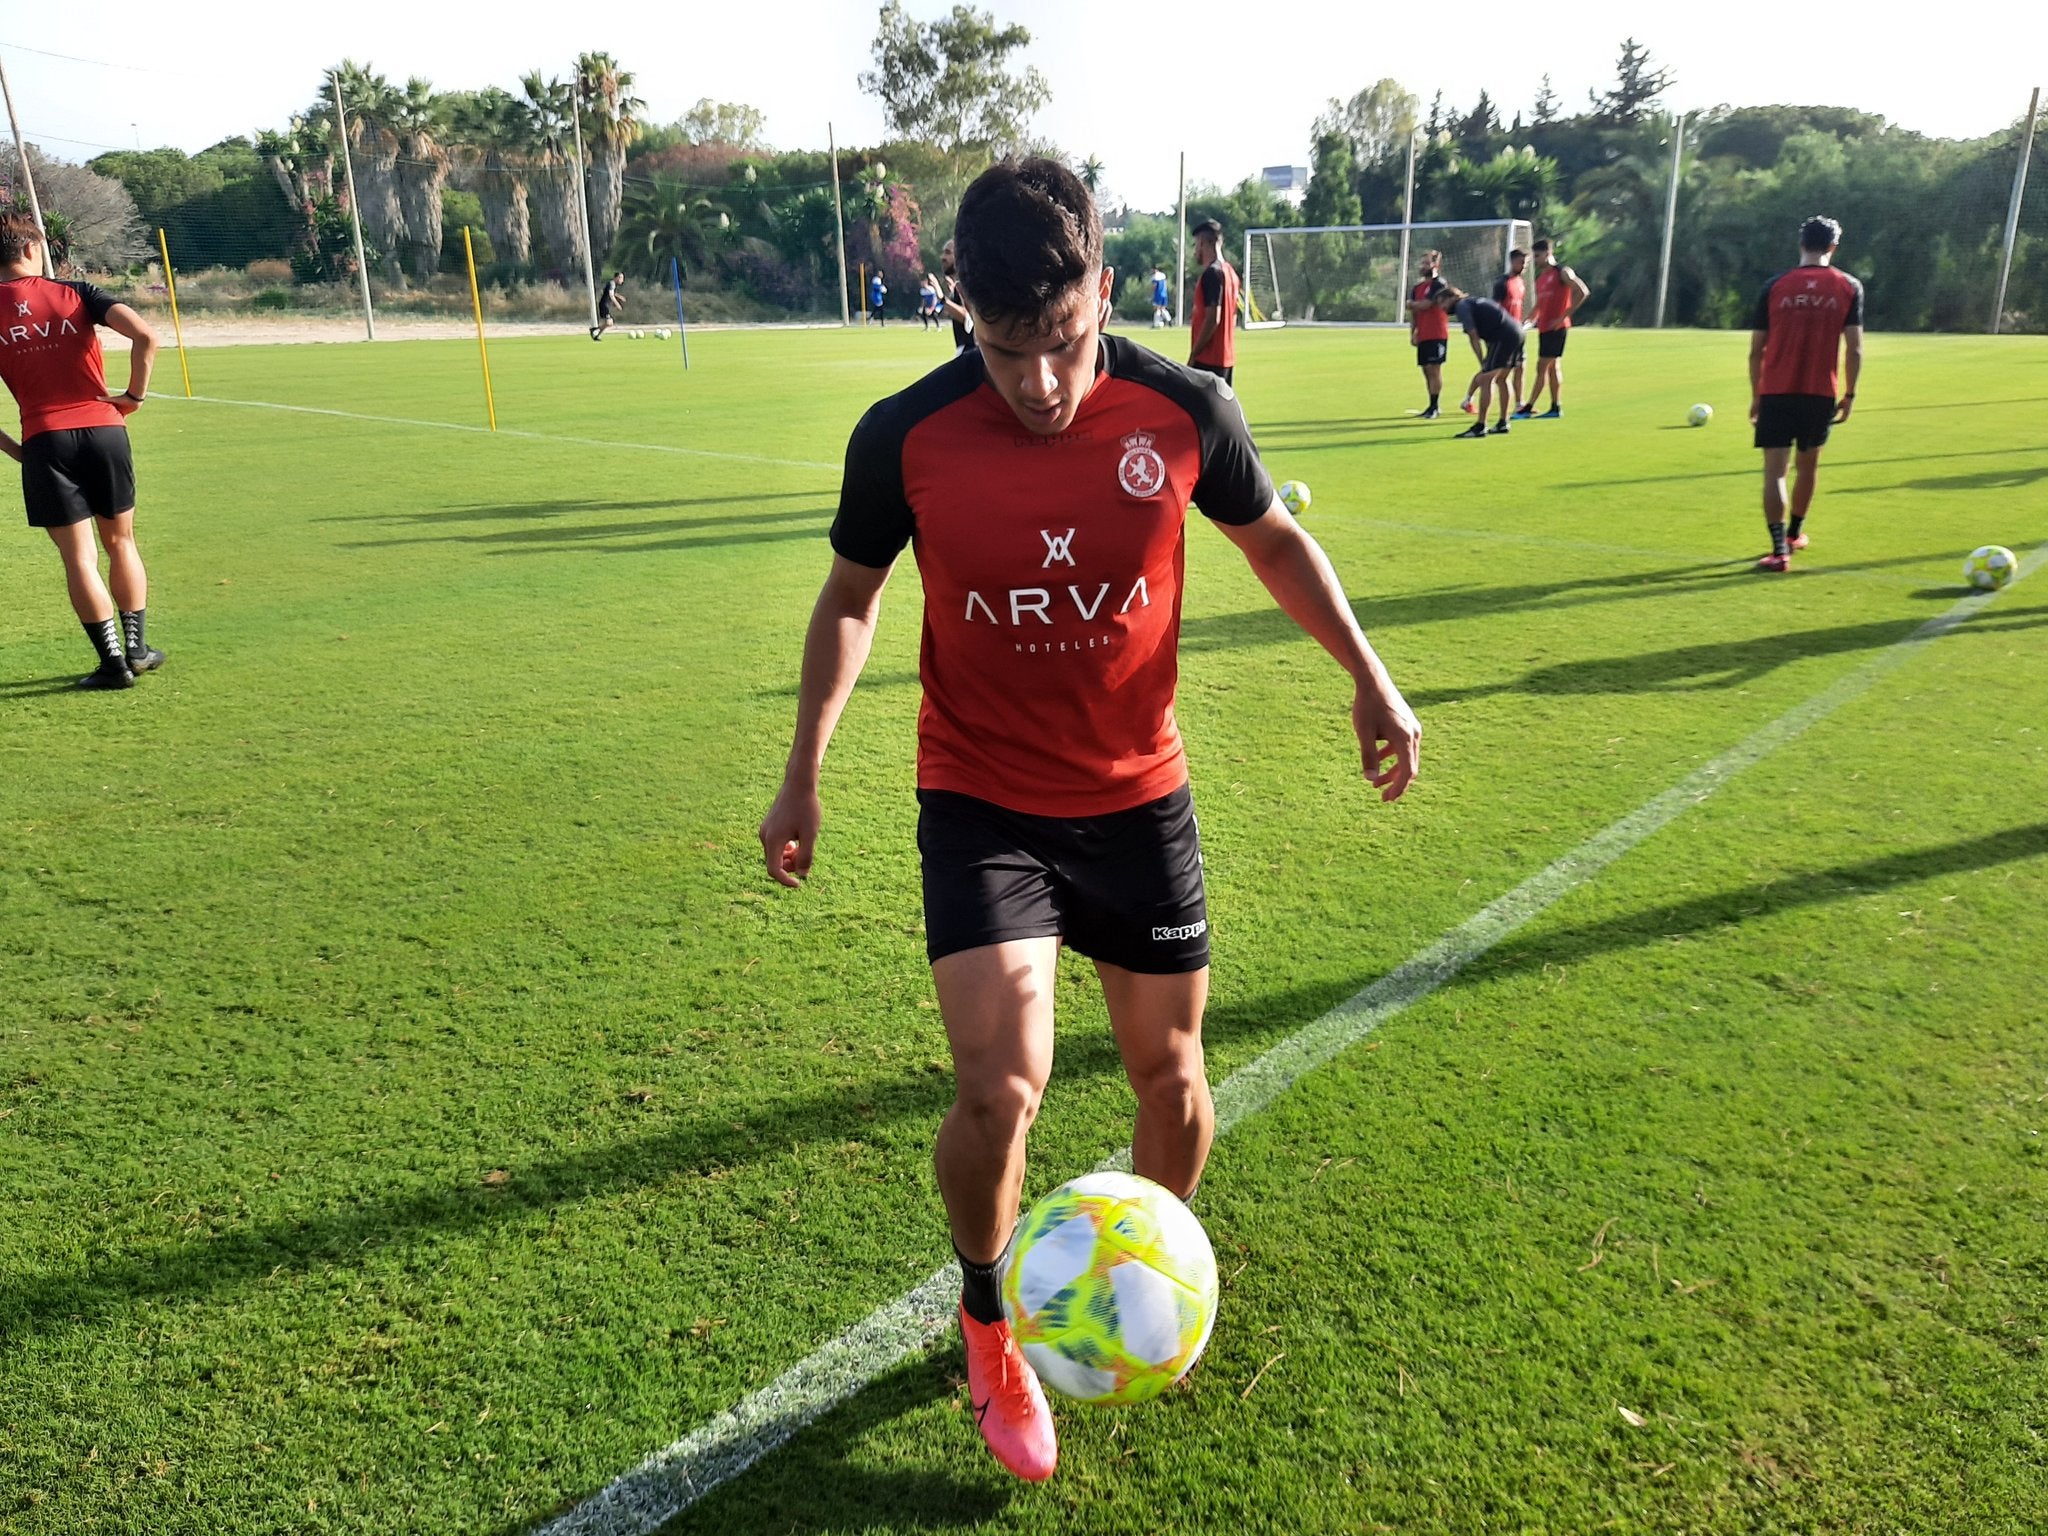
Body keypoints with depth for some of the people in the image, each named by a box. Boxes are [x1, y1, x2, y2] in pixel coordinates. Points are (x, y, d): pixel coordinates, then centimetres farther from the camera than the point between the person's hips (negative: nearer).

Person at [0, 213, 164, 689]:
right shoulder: (75, 293, 2)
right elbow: (145, 336, -12)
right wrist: (134, 396, -1)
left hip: (44, 442, 0)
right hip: (104, 430, 1)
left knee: (78, 557, 3)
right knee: (120, 542, 16)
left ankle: (114, 661, 3)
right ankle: (137, 647, 19)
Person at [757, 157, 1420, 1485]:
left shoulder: (1185, 412, -11)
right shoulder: (905, 438, -13)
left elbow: (1274, 539, 8)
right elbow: (853, 598, 3)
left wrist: (1369, 676, 1)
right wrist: (804, 771, -1)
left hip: (1140, 798, 2)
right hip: (982, 805, -2)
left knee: (1170, 1076, 12)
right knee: (999, 1091, -15)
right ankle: (987, 1313, 19)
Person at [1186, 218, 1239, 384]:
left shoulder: (1212, 273, -14)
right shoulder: (1230, 272, 15)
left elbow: (1212, 319, -20)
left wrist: (1193, 355, -17)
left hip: (1209, 360, -10)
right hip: (1228, 358, 10)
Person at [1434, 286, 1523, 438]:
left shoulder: (1461, 306, -3)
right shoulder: (1471, 302, 25)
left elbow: (1474, 337, -9)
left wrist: (1483, 364, -6)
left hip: (1504, 337, -10)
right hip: (1516, 333, 10)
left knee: (1485, 379, -10)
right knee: (1500, 378, 21)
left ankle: (1480, 427, -12)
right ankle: (1503, 424, 28)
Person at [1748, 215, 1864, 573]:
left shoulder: (1775, 286, 1)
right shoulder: (1849, 287, 2)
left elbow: (1756, 349, 1)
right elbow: (1854, 348, -2)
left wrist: (1756, 395, 10)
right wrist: (1849, 394, 6)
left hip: (1775, 392, -2)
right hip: (1820, 393, 2)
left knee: (1775, 469, -4)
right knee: (1808, 465, 21)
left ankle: (1779, 550, -15)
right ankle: (1795, 533, 37)